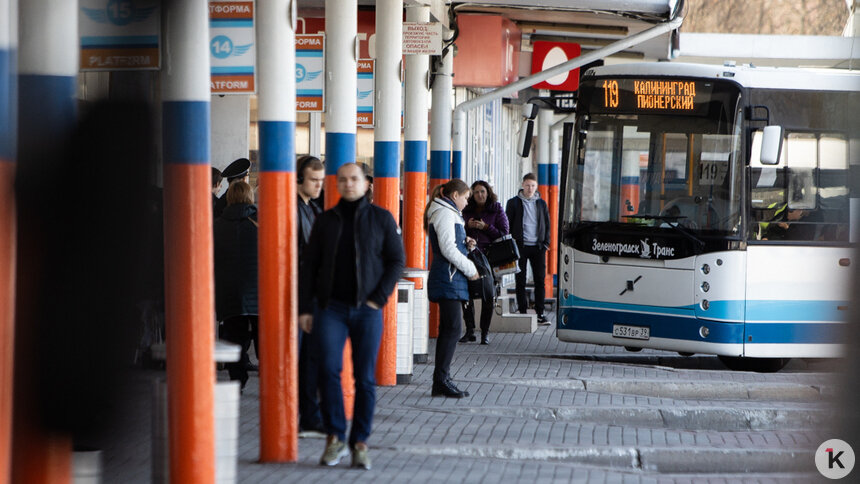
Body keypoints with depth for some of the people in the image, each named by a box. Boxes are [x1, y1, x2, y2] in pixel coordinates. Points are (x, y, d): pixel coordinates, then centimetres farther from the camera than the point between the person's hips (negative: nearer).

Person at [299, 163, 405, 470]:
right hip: (331, 307, 1)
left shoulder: (381, 218, 4)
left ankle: (360, 443, 9)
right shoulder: (326, 220, 8)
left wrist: (379, 298, -7)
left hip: (367, 309, -1)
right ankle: (335, 438, -2)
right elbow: (309, 265, 11)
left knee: (365, 378, 0)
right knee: (329, 369, -13)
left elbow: (397, 260, 4)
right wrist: (305, 307, 5)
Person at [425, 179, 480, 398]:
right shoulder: (445, 214, -11)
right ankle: (441, 379, -12)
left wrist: (465, 243, 9)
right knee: (452, 328, -12)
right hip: (448, 279, -11)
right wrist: (470, 269, -11)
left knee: (448, 329, 10)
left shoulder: (448, 213, 22)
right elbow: (447, 249, -18)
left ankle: (441, 381, 11)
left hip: (450, 278, 11)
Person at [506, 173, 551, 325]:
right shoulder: (514, 203, 4)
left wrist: (545, 243, 6)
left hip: (537, 247, 2)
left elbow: (547, 225, 17)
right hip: (520, 246, -2)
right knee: (520, 281, -1)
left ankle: (540, 313, 2)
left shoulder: (541, 204, 13)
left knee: (540, 279, -2)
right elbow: (507, 225, 5)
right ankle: (522, 312, 4)